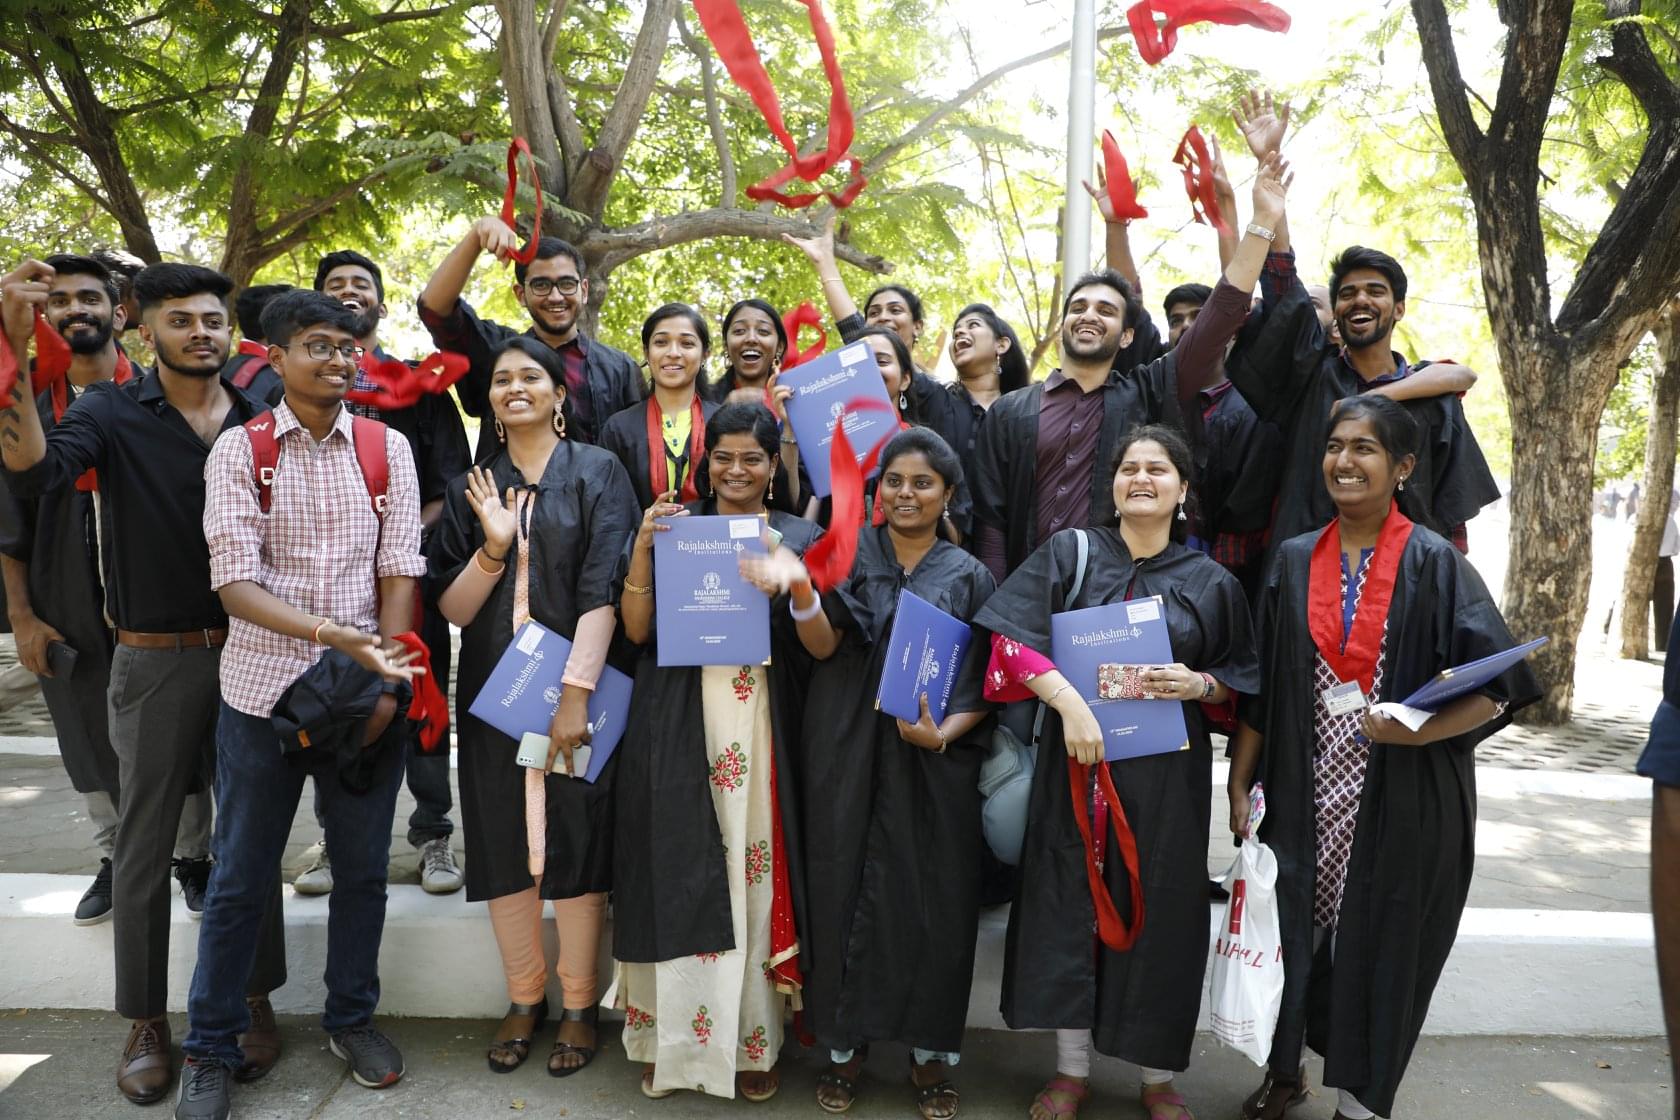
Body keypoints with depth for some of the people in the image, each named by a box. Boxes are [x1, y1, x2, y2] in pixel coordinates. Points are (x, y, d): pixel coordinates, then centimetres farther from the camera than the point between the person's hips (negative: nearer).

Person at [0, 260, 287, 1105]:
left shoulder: (260, 419, 2)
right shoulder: (113, 411, -5)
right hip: (156, 656, -2)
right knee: (143, 843, 9)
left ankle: (255, 1000, 26)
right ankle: (145, 1022, 24)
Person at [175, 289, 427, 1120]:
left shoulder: (388, 448, 3)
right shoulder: (238, 450, -3)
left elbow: (400, 570, 0)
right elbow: (236, 583, -11)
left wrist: (384, 684, -9)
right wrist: (333, 635, -24)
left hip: (369, 692, 2)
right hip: (263, 689, -1)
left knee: (363, 868, 12)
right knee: (239, 879, 9)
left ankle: (351, 1017, 32)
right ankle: (210, 1047, 27)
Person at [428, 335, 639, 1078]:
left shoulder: (597, 473, -2)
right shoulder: (472, 486, 8)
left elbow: (603, 590, -11)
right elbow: (450, 608, 3)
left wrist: (576, 694, -18)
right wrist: (492, 547, -14)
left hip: (574, 687, -3)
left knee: (576, 838, 3)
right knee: (504, 842, 8)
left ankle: (578, 1004, 18)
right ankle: (524, 997, 24)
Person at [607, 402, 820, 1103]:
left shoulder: (798, 537, 7)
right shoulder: (673, 526, 10)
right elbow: (637, 630, 3)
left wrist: (796, 581, -18)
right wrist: (642, 547, -9)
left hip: (759, 725, 0)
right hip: (676, 727, 1)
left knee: (754, 873, 0)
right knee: (678, 873, 2)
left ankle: (752, 1039, 15)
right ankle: (670, 1038, 17)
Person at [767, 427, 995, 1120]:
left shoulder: (969, 577, 5)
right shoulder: (849, 553, 4)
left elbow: (983, 690, 3)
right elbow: (822, 646, -9)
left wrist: (944, 733, -16)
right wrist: (800, 592, -29)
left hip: (933, 764, 0)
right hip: (848, 757, 0)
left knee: (931, 900, 2)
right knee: (845, 891, 4)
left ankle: (931, 1051, 21)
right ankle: (845, 1043, 21)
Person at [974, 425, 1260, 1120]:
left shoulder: (1211, 583, 4)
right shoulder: (1069, 552, 1)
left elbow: (1240, 682, 10)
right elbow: (1012, 639, -8)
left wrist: (1198, 685, -11)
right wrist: (1067, 699, -21)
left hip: (1167, 772, 1)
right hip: (1076, 763, 0)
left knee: (1159, 907, 6)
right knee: (1070, 900, 5)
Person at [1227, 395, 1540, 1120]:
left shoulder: (1433, 563, -5)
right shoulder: (1295, 561, 4)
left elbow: (1498, 686, -10)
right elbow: (1259, 687, 6)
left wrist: (1419, 730, -25)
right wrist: (1240, 783, 3)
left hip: (1401, 806, -3)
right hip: (1305, 797, 3)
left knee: (1381, 946, 7)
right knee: (1293, 932, 12)